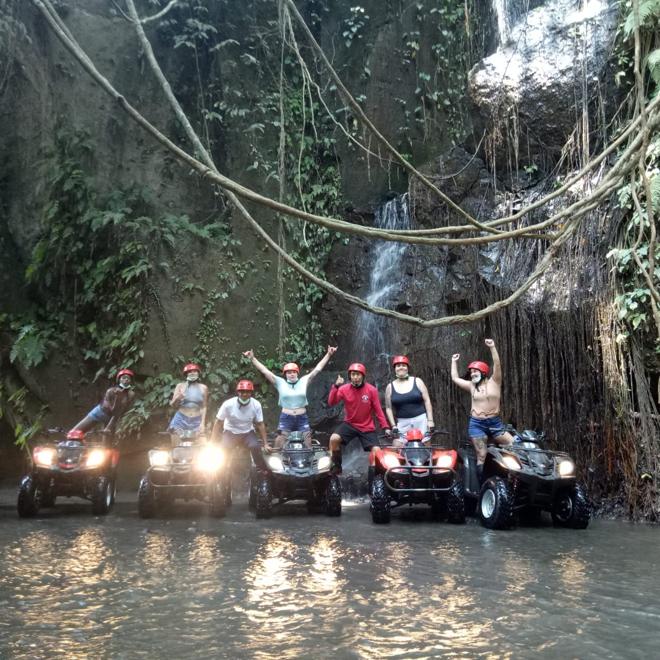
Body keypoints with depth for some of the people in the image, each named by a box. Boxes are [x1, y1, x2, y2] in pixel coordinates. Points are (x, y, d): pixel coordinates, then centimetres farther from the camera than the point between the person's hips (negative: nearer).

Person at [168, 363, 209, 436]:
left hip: (196, 421, 1)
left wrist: (203, 423, -5)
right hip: (181, 420, 0)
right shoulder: (180, 386, 0)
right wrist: (177, 398, -22)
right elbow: (172, 405, 0)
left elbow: (204, 407, 3)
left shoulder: (203, 388, 3)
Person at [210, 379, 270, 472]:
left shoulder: (256, 405, -17)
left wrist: (265, 444, -6)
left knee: (255, 447, -28)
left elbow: (260, 424, -7)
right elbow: (218, 423, -14)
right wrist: (212, 444, -17)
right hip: (230, 432, 0)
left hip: (247, 433, 1)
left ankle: (264, 471, -12)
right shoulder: (228, 404, -21)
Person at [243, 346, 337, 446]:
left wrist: (328, 355, 1)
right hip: (286, 419, -1)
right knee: (280, 448, -2)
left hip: (302, 419, 1)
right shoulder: (280, 383, 2)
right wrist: (252, 359, -6)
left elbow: (318, 368, 4)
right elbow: (265, 371, -1)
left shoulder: (304, 381, 5)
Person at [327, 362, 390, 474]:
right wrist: (336, 386, -30)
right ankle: (337, 466, -1)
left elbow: (378, 410, -5)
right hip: (349, 424, 0)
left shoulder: (371, 390, -9)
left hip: (367, 427, 0)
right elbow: (331, 403, -17)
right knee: (334, 439, -23)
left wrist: (385, 427, -10)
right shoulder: (344, 389, -7)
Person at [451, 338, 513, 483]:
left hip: (495, 422, -1)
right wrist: (454, 362, 25)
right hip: (476, 424, 1)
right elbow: (455, 378, 21)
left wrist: (492, 348, -18)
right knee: (481, 456, -3)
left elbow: (497, 365, -9)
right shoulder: (472, 386, 13)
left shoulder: (494, 382, 5)